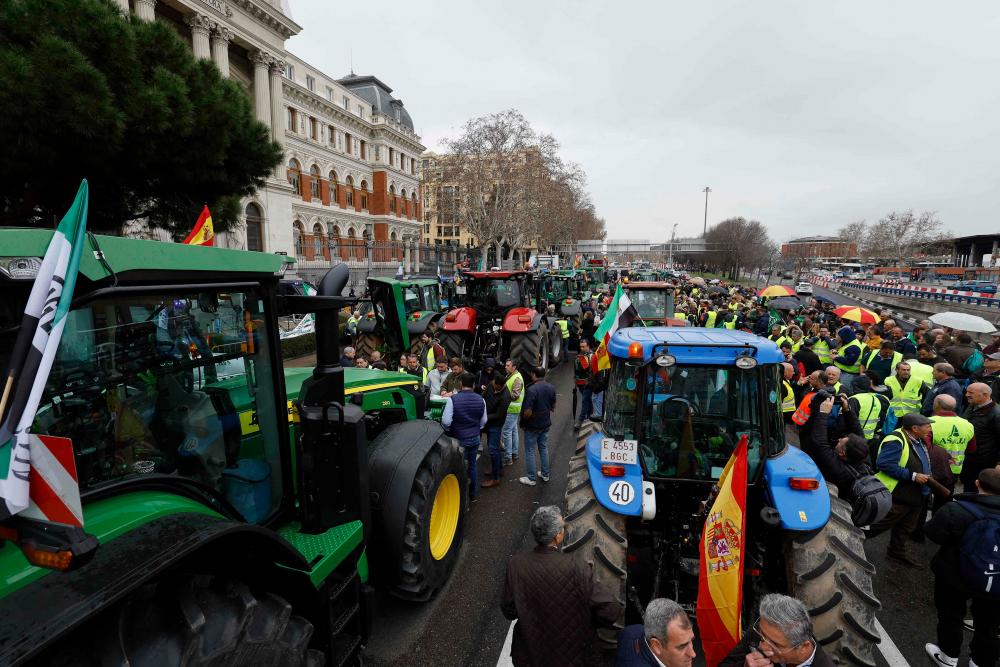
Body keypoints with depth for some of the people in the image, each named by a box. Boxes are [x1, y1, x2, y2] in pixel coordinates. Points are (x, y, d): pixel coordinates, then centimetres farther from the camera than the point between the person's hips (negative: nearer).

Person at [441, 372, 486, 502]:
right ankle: (472, 495, 27)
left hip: (459, 439, -4)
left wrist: (449, 430, 2)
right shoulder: (480, 400, -5)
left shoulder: (453, 399, -18)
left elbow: (445, 422, -19)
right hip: (475, 439, 4)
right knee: (472, 466, 17)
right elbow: (483, 422, 5)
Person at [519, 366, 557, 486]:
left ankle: (531, 478, 15)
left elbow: (528, 412, -26)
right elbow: (553, 406, 11)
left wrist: (523, 420, -8)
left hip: (533, 426, -7)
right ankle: (545, 475, 31)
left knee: (530, 452, 7)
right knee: (544, 449, 20)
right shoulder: (551, 388, -2)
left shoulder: (531, 390, -25)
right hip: (546, 424, 7)